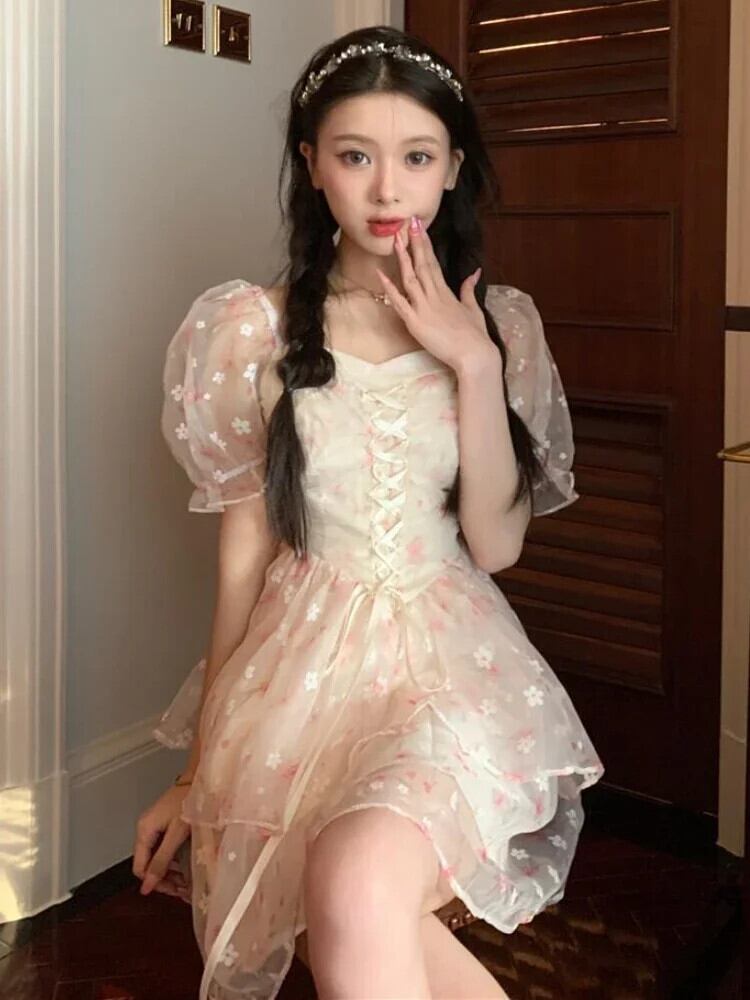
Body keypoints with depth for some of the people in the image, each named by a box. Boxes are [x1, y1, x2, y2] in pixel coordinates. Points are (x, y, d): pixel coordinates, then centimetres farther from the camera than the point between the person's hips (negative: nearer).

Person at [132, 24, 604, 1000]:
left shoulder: (501, 325, 3)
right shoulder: (256, 328, -1)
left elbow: (495, 545, -2)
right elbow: (243, 551, 3)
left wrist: (474, 366, -12)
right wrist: (203, 767, 6)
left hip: (451, 664, -1)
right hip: (301, 666, 1)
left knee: (359, 884, -30)